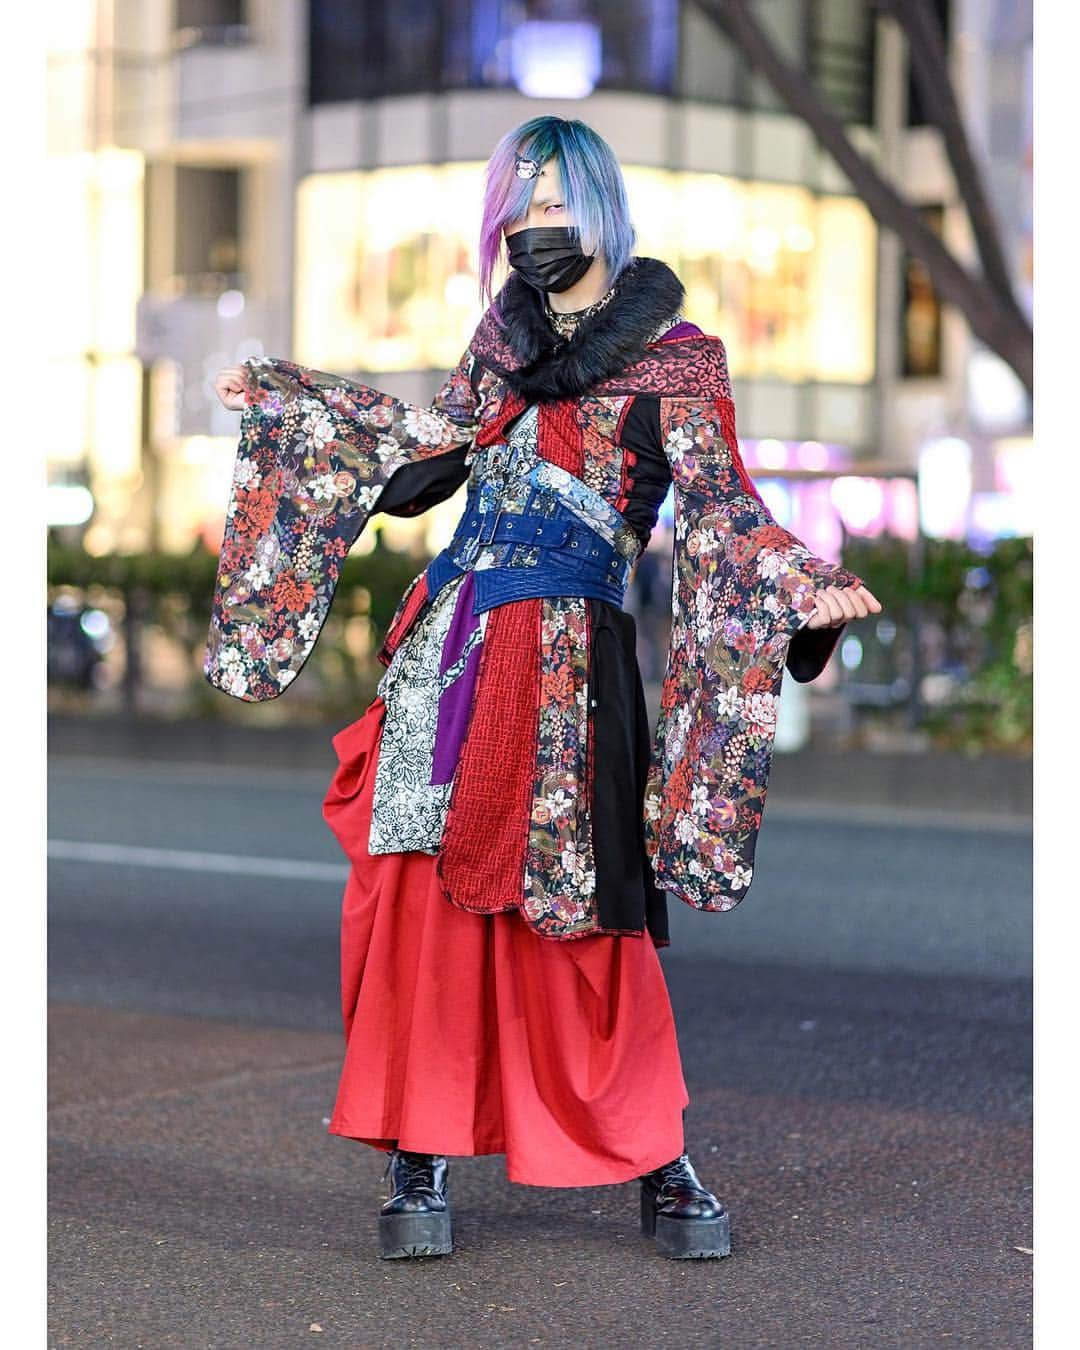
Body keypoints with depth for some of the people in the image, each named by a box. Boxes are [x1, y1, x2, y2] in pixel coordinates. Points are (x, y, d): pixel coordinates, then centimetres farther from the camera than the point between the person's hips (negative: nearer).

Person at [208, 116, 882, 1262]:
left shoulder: (674, 359, -2)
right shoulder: (505, 336, 14)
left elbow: (719, 510, -8)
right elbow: (427, 443, 25)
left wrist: (805, 591, -26)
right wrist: (277, 397, 30)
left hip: (562, 661, -5)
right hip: (449, 647, 5)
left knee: (574, 920, -3)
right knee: (422, 899, 0)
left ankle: (658, 1164, 11)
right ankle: (420, 1165, 6)